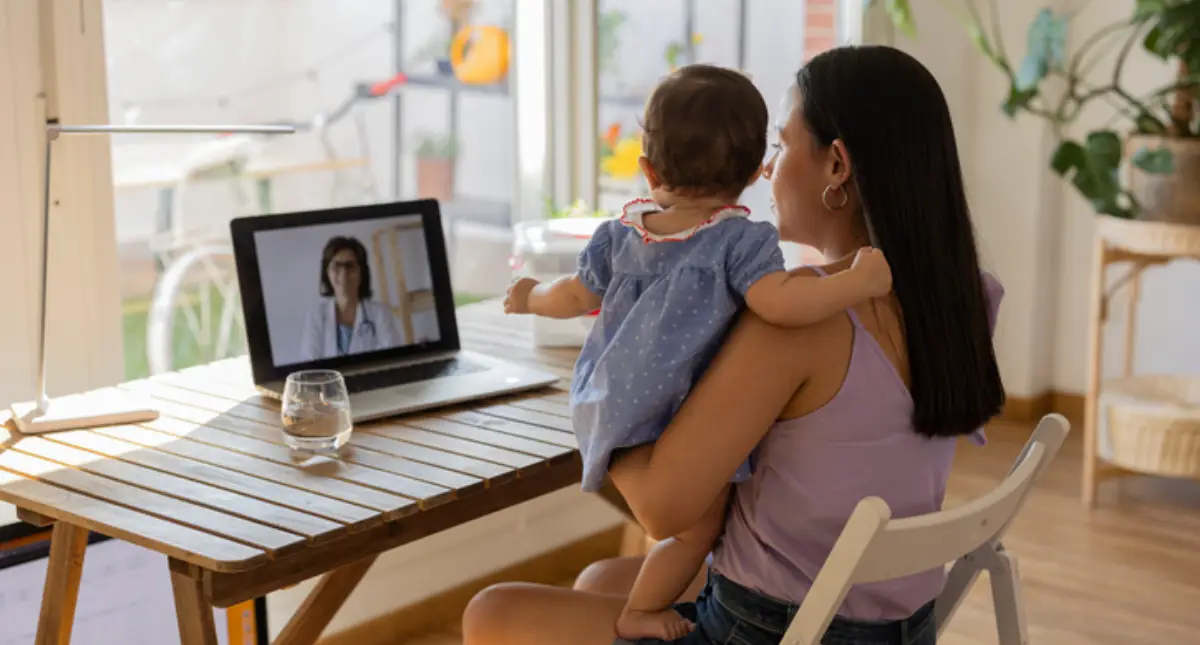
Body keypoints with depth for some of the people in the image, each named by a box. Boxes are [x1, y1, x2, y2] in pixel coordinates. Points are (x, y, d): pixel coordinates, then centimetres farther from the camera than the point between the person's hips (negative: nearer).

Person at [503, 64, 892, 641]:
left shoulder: (621, 234, 3)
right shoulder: (741, 241, -15)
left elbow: (577, 296, 13)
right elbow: (778, 302, -30)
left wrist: (532, 298, 34)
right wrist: (860, 281, -22)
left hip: (615, 413, 7)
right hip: (680, 419, -7)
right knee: (699, 527, 6)